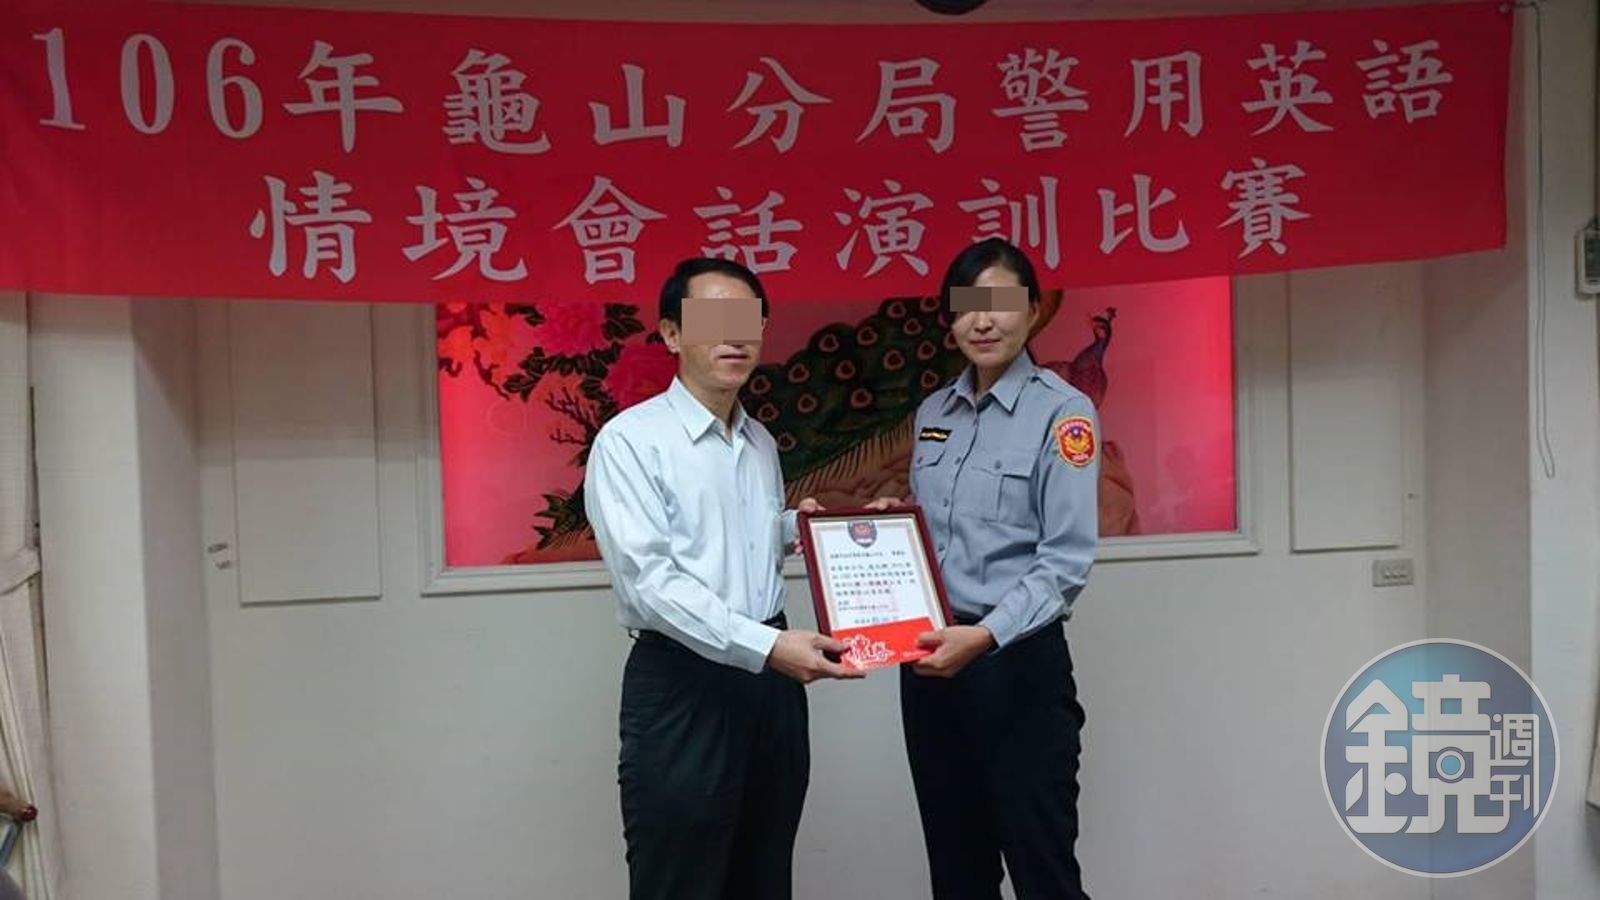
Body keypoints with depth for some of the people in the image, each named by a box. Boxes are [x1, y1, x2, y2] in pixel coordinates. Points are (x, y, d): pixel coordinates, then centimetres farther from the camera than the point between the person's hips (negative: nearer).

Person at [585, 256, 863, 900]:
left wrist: (797, 528, 4)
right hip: (681, 684, -6)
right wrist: (766, 645, -29)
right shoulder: (629, 440, -10)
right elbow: (650, 582, -20)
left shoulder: (762, 443, 12)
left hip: (771, 678, 7)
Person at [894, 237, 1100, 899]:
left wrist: (985, 635, -26)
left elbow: (1066, 561, -15)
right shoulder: (932, 413, 10)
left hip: (1018, 664, -6)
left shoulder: (1062, 411, -8)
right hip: (929, 660, 6)